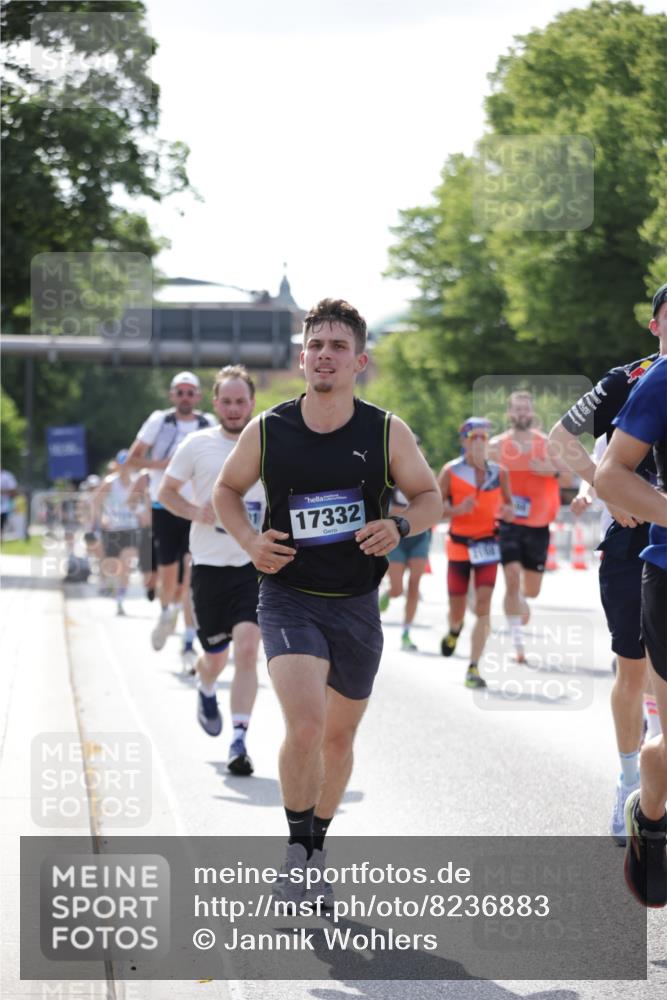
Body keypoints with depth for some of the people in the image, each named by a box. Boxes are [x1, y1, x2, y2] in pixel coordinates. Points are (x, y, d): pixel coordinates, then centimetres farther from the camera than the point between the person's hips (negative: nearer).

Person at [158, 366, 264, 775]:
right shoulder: (198, 444, 0)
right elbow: (166, 491, 8)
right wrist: (195, 512, -10)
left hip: (256, 563, 0)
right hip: (210, 563, 0)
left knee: (247, 649, -16)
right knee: (215, 657, 10)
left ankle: (239, 741, -14)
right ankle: (206, 690, 47)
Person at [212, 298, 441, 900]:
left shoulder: (388, 433, -4)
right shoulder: (267, 431, -4)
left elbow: (430, 498, 6)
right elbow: (227, 491, 11)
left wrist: (400, 527, -16)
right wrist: (249, 539, -8)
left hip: (356, 604, 2)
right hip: (289, 598, -2)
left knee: (339, 736, 15)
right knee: (305, 726, -22)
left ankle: (317, 849, 37)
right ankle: (298, 849, -1)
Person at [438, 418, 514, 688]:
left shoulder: (499, 473, 3)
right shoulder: (451, 471, -4)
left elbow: (508, 504, 14)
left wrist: (507, 511, -10)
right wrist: (458, 510, -23)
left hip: (487, 545, 1)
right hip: (458, 545, -1)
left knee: (483, 607, -13)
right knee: (457, 610, 7)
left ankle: (473, 668, -11)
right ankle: (454, 630, 46)